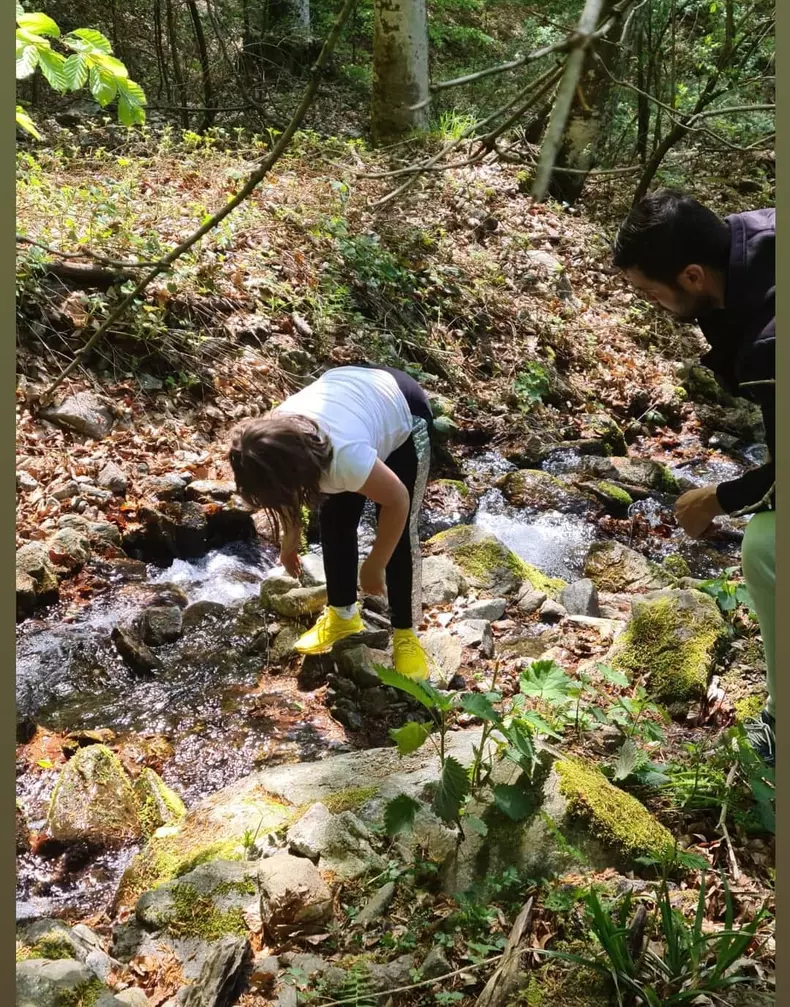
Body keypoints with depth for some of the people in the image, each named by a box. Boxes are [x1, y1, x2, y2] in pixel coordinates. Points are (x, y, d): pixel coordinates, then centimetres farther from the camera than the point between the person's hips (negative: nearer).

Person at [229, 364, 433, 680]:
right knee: (333, 521, 4)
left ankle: (405, 633, 8)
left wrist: (373, 568, -16)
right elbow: (287, 497, -1)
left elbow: (397, 501, -26)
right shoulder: (277, 440, -25)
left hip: (405, 413, -6)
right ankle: (342, 615, 23)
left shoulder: (345, 456, -44)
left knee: (399, 534, -8)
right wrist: (289, 543, 9)